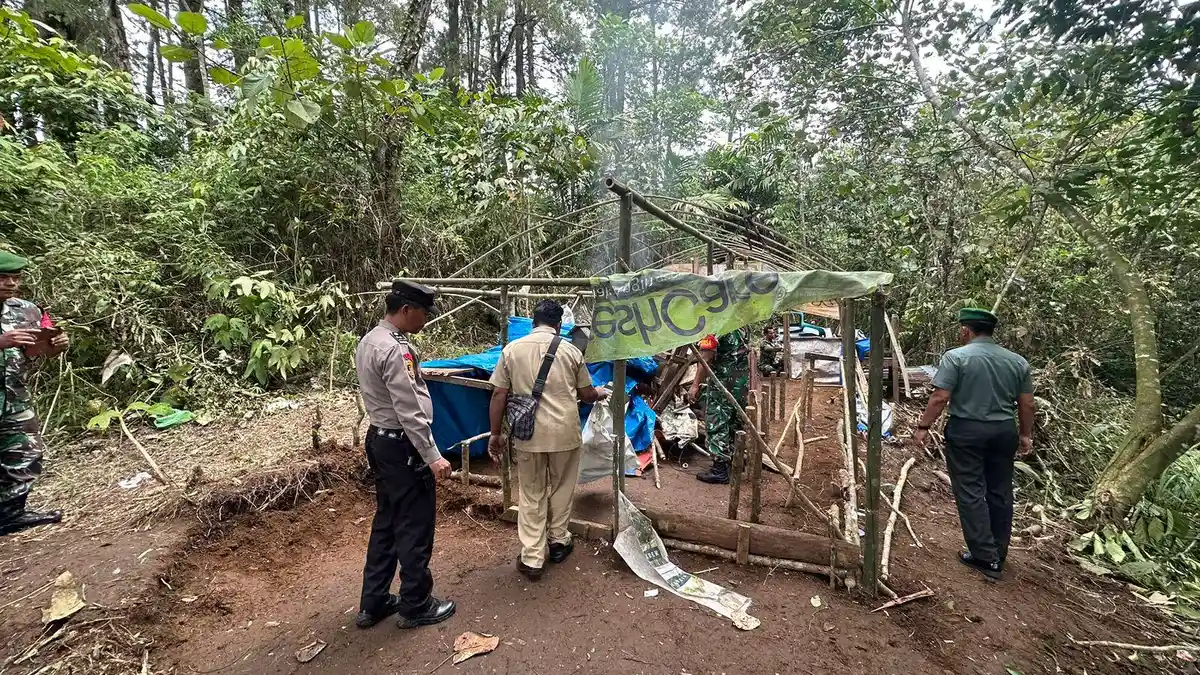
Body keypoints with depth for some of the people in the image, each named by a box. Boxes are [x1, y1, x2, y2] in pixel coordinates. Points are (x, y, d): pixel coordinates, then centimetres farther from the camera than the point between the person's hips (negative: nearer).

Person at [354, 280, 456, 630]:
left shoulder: (368, 341, 8)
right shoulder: (395, 350, -23)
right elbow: (410, 412, -25)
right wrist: (432, 456, -22)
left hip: (379, 439, 10)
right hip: (402, 446, -10)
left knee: (386, 521, 19)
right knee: (415, 526, 5)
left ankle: (373, 603, 31)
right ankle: (416, 605, 21)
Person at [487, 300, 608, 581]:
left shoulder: (512, 349, 0)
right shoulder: (570, 350, 0)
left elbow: (498, 394, -1)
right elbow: (587, 395, 7)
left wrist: (495, 433, 8)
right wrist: (601, 393, 29)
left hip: (528, 433, 0)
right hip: (564, 432, 0)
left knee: (531, 495, 13)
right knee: (561, 489, 20)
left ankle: (531, 559, 17)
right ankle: (558, 542, 36)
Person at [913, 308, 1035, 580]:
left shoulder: (956, 357, -11)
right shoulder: (1017, 361, 6)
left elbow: (940, 398, -17)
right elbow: (1027, 405, 8)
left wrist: (923, 427, -8)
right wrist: (1026, 435, 20)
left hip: (966, 431, -6)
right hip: (1004, 432, 6)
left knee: (970, 494, 3)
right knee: (1000, 494, 14)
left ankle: (985, 557, 6)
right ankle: (999, 556, 25)